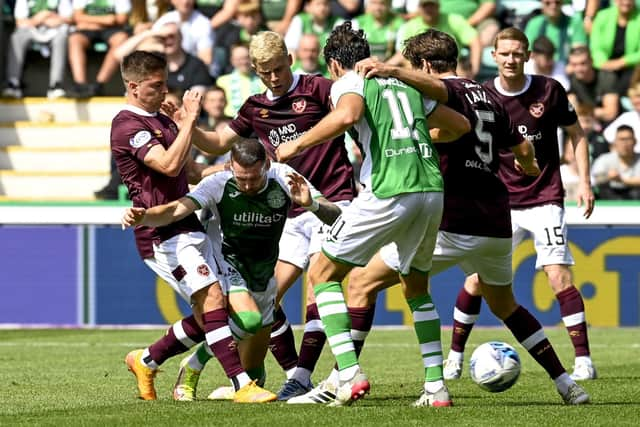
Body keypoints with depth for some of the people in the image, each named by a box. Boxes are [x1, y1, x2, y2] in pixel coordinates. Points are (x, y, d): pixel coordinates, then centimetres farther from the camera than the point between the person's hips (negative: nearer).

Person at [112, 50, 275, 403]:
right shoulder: (128, 126, -12)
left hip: (187, 228, 10)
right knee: (211, 298, -21)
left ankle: (146, 361, 23)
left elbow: (189, 171, 29)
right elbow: (169, 165, -26)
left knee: (211, 314, 7)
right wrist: (190, 119, -20)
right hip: (162, 234, -10)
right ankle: (242, 385, -24)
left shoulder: (161, 120, 19)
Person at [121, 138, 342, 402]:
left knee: (254, 371, 6)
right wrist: (142, 217, -53)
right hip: (225, 265, -4)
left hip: (263, 275, 4)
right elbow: (176, 210, -33)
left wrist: (312, 204, -40)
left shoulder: (283, 178, -15)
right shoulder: (218, 184, -22)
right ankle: (191, 370, -12)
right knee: (248, 319, -33)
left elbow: (334, 217, -18)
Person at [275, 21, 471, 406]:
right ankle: (437, 385, 16)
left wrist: (297, 144, -8)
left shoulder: (349, 81, 6)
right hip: (431, 189, 6)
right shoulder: (406, 83, 25)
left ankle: (351, 375, -7)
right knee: (417, 288, 25)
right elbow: (461, 125, 31)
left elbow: (347, 115, -19)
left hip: (388, 192, -6)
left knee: (323, 274, 8)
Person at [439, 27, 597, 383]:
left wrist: (584, 182, -1)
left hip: (544, 200, -2)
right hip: (501, 203, 2)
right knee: (477, 279, -2)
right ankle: (455, 357, 13)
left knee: (559, 276, -13)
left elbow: (577, 134, 7)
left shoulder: (550, 91, -6)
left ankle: (584, 360, -8)